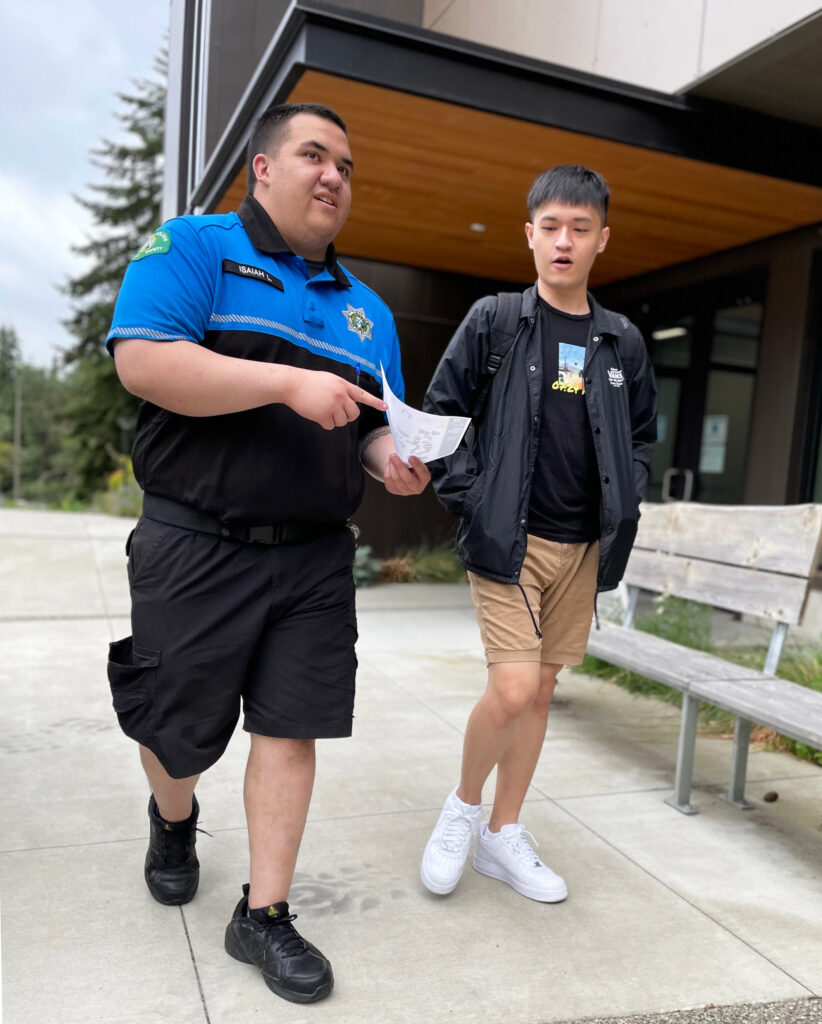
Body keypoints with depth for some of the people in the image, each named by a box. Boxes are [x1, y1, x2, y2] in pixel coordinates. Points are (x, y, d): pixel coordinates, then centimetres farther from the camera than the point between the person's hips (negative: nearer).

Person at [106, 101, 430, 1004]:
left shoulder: (366, 309, 15)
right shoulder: (190, 248, -1)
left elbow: (376, 426, 18)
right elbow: (142, 361, -17)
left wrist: (393, 459, -7)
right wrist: (291, 382, -23)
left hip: (314, 558, 4)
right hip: (195, 548, -3)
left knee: (291, 728, 4)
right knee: (177, 728, 11)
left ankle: (263, 914, 21)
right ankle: (174, 820, 47)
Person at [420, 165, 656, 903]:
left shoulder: (622, 343, 8)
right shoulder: (493, 321, -2)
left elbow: (641, 434, 18)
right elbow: (440, 413, -1)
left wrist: (623, 505, 4)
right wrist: (468, 500, -9)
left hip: (583, 547, 4)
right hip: (506, 540, -4)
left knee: (541, 689, 11)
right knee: (514, 689, -12)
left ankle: (505, 836, 27)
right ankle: (464, 805, 18)